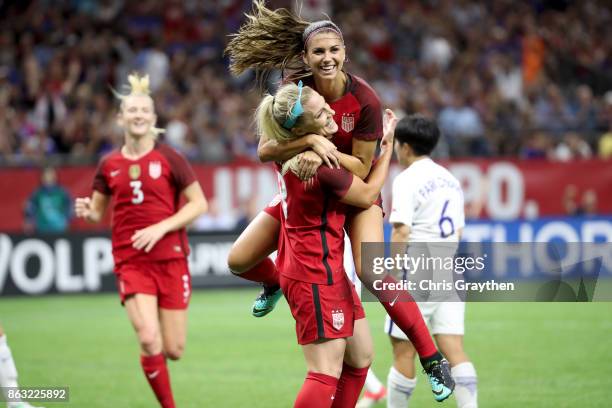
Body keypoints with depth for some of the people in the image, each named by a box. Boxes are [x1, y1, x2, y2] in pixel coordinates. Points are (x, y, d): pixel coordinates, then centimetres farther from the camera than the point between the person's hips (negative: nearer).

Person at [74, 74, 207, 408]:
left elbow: (199, 203, -1)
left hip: (170, 259, 0)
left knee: (173, 350, 0)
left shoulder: (168, 159, -2)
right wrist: (87, 211, -10)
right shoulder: (109, 165, 4)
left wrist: (161, 228, -14)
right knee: (149, 340, -17)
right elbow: (99, 212, 14)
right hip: (130, 262, 1)